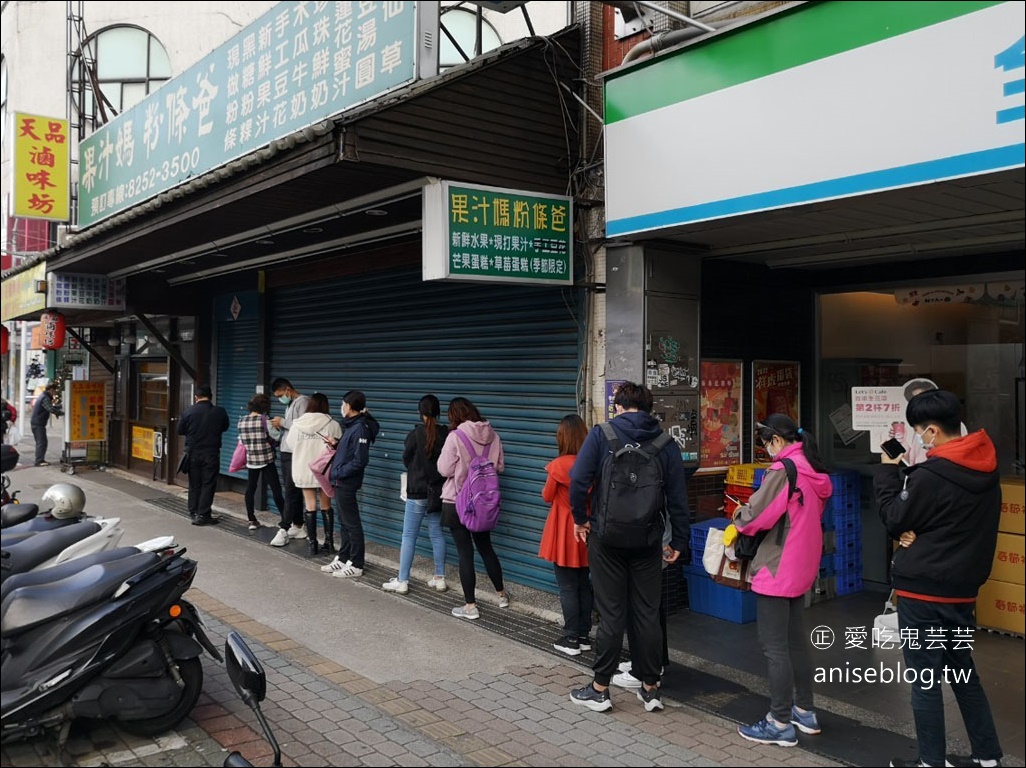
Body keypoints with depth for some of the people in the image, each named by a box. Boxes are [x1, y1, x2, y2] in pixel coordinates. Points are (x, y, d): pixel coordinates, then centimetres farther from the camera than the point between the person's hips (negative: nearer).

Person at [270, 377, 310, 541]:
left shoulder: (303, 401, -10)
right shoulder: (289, 404, 19)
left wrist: (283, 422, -12)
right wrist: (280, 426, 4)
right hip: (285, 452, 9)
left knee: (291, 491, -7)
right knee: (292, 490, 10)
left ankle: (286, 528, -4)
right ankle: (298, 525, 16)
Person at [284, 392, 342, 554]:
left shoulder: (297, 424, -4)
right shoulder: (333, 425, -10)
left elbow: (291, 445, 7)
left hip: (304, 470, 1)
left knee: (310, 505, 9)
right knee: (326, 506, 11)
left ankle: (312, 543, 12)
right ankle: (329, 543, 14)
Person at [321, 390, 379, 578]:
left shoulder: (360, 428, -19)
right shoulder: (351, 426, 11)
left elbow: (360, 460, -22)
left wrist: (340, 472, -16)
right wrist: (336, 444, 7)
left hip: (346, 483, -10)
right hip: (341, 482, 10)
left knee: (351, 523, 0)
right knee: (344, 522, 17)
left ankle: (356, 564, 8)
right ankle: (343, 558, 28)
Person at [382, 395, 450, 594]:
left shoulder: (415, 434, -14)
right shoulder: (447, 434, -6)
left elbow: (406, 460, 0)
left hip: (417, 491, -4)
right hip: (438, 492, 4)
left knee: (409, 535, 3)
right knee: (437, 533, 13)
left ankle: (402, 581, 7)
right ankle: (440, 578, 19)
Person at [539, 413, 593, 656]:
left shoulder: (558, 465, -17)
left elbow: (547, 496, -3)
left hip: (564, 532, -5)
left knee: (567, 587, 4)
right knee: (584, 585, 15)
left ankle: (571, 639, 10)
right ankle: (584, 635, 23)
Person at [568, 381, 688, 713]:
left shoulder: (600, 434, -5)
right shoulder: (667, 445, 2)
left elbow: (578, 480, -14)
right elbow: (678, 497, 2)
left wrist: (580, 518, 1)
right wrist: (677, 541, 10)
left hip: (606, 537, -2)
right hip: (648, 542, 2)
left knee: (611, 615, 6)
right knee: (648, 614, 11)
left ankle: (599, 689, 16)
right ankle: (650, 689, 21)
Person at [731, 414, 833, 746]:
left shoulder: (782, 470, -19)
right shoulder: (815, 473, 8)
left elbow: (756, 517, -20)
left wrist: (739, 517, 2)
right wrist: (750, 513, 12)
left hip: (776, 570, -9)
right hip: (802, 569, 9)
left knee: (774, 647, 0)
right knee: (796, 641, 19)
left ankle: (780, 723, 7)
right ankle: (805, 711, 29)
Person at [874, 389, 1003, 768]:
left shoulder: (930, 476, -21)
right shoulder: (986, 470, 4)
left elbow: (895, 520, -8)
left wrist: (888, 472, 2)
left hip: (923, 590, -8)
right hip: (963, 588, 8)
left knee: (925, 679, 5)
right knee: (963, 672, 20)